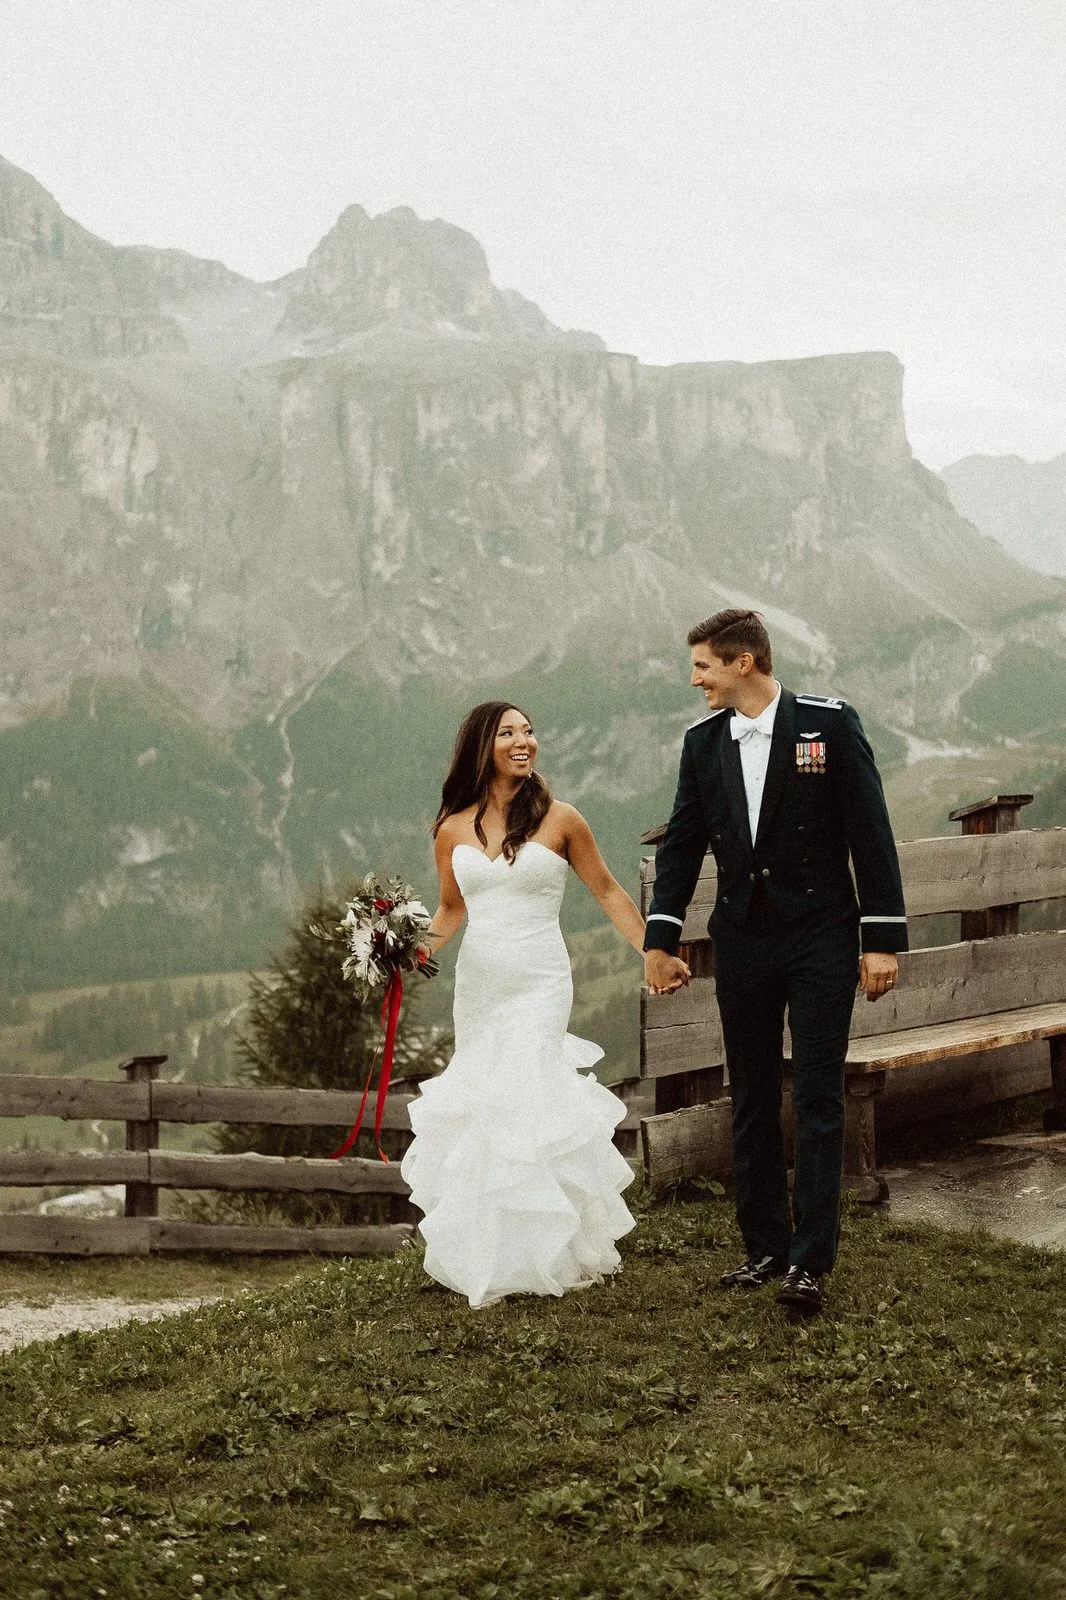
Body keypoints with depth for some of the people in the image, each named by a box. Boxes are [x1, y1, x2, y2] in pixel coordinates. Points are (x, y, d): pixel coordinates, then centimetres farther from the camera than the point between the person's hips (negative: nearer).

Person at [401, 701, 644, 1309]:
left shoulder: (559, 819, -4)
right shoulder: (453, 829, 5)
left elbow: (608, 891, 5)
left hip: (540, 983, -4)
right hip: (478, 981, 4)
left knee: (519, 1106, -13)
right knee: (480, 1107, 6)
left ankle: (530, 1257, 0)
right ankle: (485, 1255, 18)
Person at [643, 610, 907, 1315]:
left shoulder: (829, 722, -7)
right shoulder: (703, 741, 6)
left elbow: (870, 832, -7)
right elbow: (682, 844, 12)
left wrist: (884, 938, -10)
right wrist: (661, 939, 9)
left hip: (820, 938, -5)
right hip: (741, 942, 5)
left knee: (818, 1100, -3)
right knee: (752, 1102, 10)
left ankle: (810, 1262, 0)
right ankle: (765, 1247, 20)